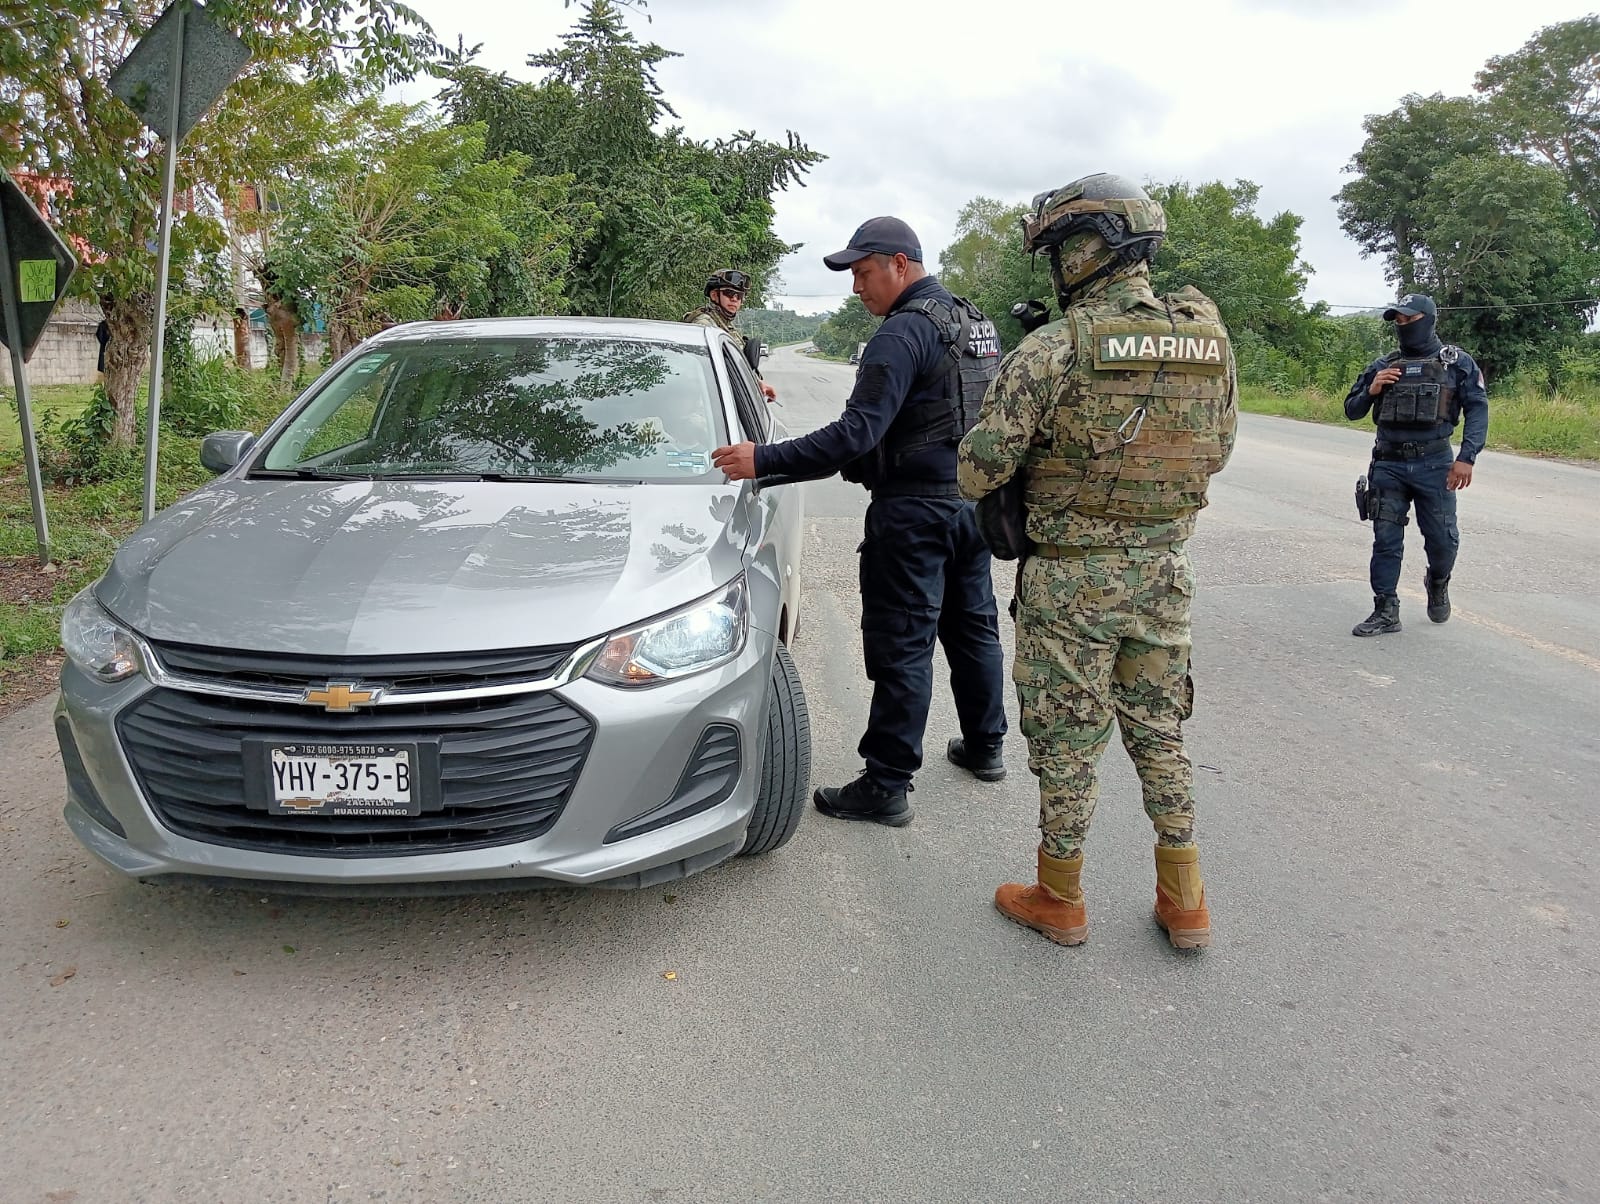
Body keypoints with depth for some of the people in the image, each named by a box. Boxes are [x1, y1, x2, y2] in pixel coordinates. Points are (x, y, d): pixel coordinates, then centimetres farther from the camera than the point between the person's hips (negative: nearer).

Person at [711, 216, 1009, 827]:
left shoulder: (904, 332, -17)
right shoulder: (975, 323, 13)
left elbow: (856, 433, -26)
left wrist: (764, 461, -26)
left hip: (915, 511, -9)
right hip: (973, 500, 10)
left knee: (902, 645, -5)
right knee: (972, 627, 19)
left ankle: (886, 786, 2)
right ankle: (984, 747, 33)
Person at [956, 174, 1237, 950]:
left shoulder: (1052, 350, -17)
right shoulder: (1210, 339, 1)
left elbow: (979, 471, -15)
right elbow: (1217, 453, 13)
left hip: (1072, 575, -5)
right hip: (1164, 570, 5)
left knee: (1067, 740, 9)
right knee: (1160, 732, 17)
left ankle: (1059, 900, 24)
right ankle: (1183, 902, 27)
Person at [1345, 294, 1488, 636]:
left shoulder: (1457, 363, 4)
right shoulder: (1382, 367, 12)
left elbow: (1477, 409, -2)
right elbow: (1351, 411, 16)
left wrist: (1467, 457, -14)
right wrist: (1370, 392, -5)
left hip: (1434, 466, -2)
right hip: (1388, 466, 2)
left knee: (1443, 540, 2)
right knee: (1386, 540, 0)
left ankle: (1438, 584, 34)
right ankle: (1385, 612, 6)